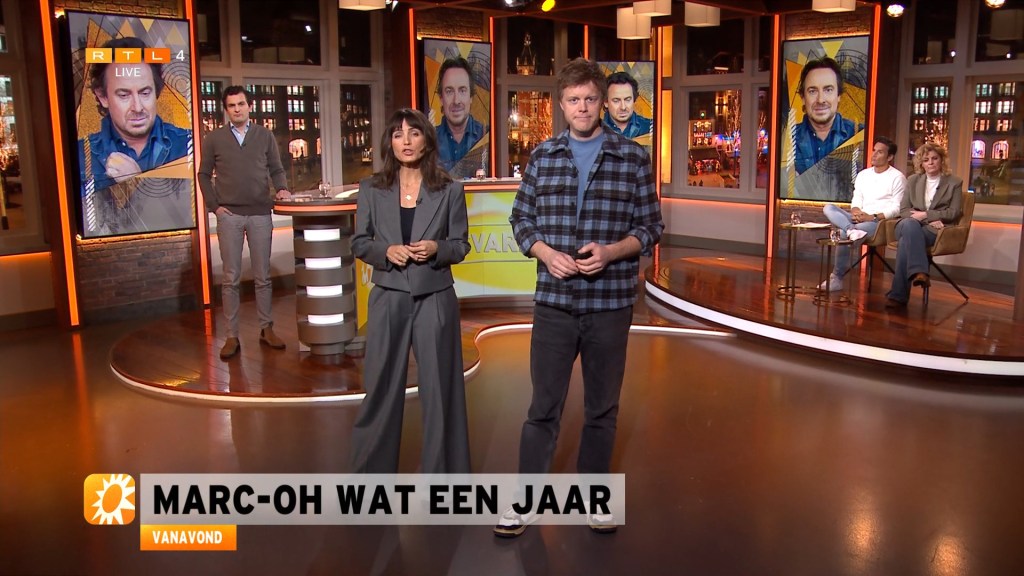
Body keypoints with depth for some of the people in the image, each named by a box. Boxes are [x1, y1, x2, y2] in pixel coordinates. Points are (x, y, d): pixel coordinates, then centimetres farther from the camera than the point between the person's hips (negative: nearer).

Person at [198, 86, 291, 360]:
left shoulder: (265, 136, 9)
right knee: (231, 278, 2)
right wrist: (214, 205, -1)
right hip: (229, 215, 0)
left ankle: (266, 329, 15)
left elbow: (276, 169, 11)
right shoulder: (213, 139, 7)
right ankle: (232, 336, 6)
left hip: (260, 214, 1)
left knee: (263, 276, 5)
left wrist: (282, 188, -8)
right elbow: (204, 175, 10)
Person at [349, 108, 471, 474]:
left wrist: (436, 248, -15)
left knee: (439, 388, 6)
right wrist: (385, 251, -13)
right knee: (381, 388, 7)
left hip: (435, 300, 0)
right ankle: (371, 471, 24)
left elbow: (461, 246, 5)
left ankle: (441, 472, 21)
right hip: (388, 300, 1)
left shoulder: (450, 190, 1)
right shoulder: (371, 189, 3)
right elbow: (359, 244, 6)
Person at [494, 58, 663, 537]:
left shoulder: (633, 158, 0)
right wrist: (546, 253, -11)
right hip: (554, 302, 0)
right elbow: (521, 218, 8)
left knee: (602, 407, 13)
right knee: (543, 405, 6)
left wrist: (610, 252, -15)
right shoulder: (542, 157, 4)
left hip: (610, 303, 0)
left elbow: (651, 227, 2)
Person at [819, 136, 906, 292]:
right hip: (859, 219, 6)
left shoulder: (897, 177, 0)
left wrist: (872, 217, -19)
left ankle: (837, 278, -21)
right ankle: (852, 230, -46)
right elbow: (856, 201, 14)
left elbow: (897, 208, -6)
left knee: (843, 234, -32)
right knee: (829, 208, -18)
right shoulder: (863, 174, 18)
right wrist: (855, 211, -11)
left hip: (881, 222, -6)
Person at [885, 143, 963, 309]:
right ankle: (919, 272, -51)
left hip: (935, 230, -3)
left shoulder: (954, 183, 11)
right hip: (909, 227, 3)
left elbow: (953, 213, 1)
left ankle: (898, 295, -41)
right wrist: (919, 217, -9)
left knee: (906, 241, -35)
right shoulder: (913, 180, 19)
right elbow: (903, 210, 11)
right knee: (910, 223, -38)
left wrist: (926, 215, -8)